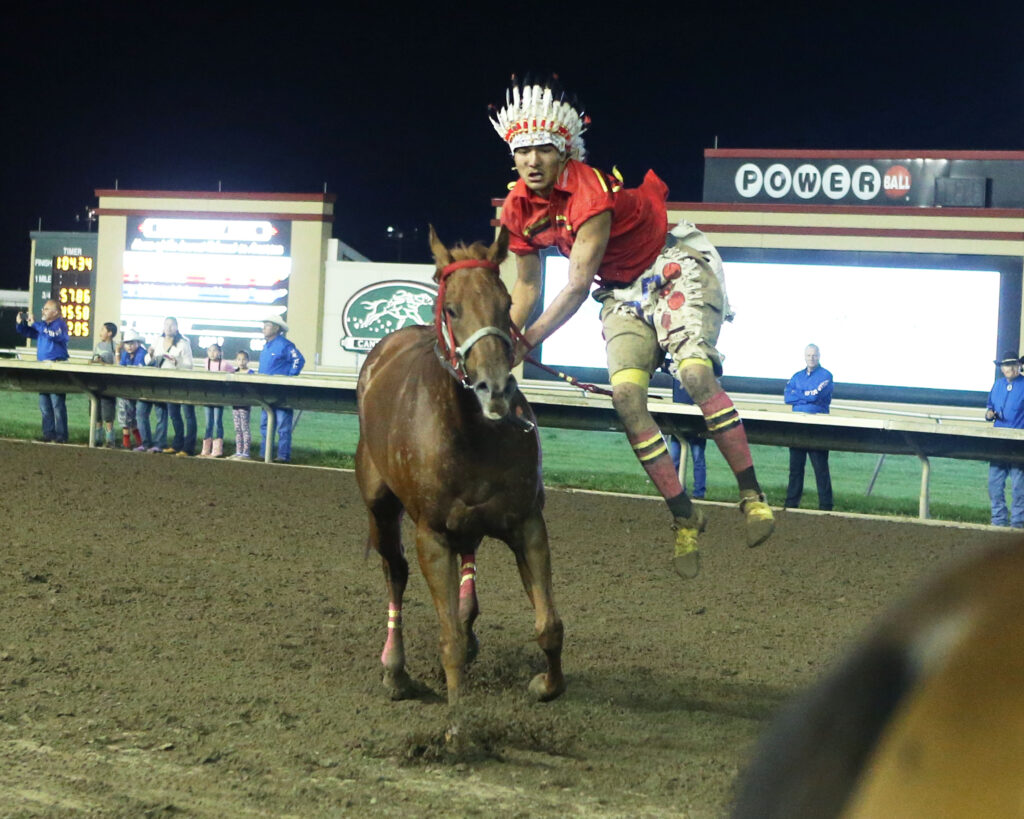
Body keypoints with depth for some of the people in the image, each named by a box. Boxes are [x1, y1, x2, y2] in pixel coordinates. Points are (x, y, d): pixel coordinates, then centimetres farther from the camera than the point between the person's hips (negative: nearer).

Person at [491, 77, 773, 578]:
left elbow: (577, 287, -31)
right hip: (621, 293, 6)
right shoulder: (518, 209, -7)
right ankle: (685, 518, -8)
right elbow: (527, 284, 5)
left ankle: (752, 495, -21)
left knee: (695, 372, -28)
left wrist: (528, 341, -34)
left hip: (675, 269, -6)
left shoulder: (592, 190, -29)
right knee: (626, 395, -15)